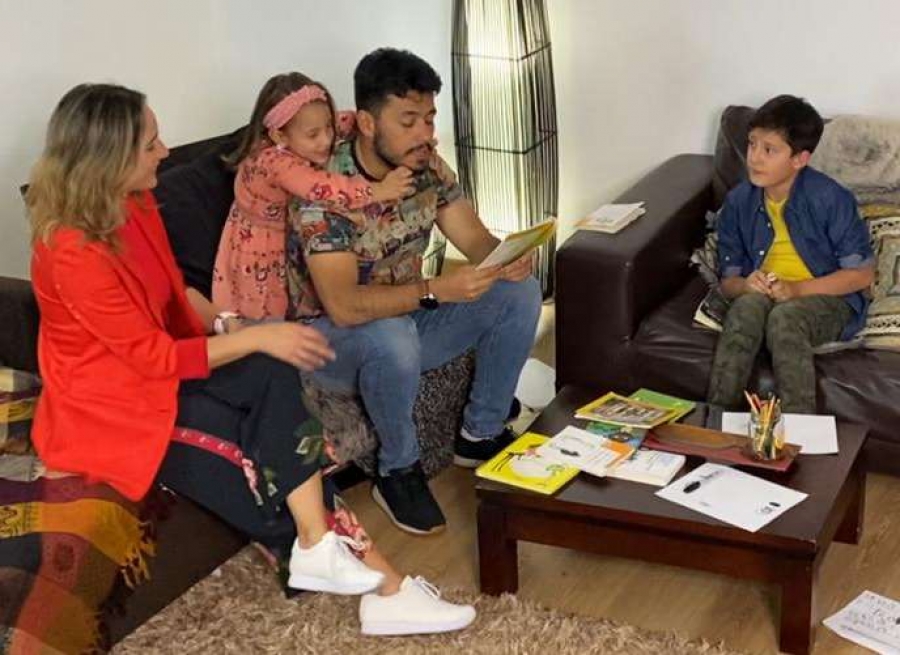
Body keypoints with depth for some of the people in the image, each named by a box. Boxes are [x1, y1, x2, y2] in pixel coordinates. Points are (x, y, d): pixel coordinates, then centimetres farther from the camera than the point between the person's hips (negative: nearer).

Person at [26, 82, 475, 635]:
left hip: (156, 372, 7)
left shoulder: (135, 206, 0)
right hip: (111, 405, -7)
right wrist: (257, 337, -20)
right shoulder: (74, 253, -26)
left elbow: (176, 295, 13)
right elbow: (157, 357, -23)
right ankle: (376, 579, -10)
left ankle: (322, 551, -15)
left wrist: (234, 328, -4)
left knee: (273, 375, -16)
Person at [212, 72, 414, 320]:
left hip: (290, 253, 7)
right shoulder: (273, 162, -34)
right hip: (258, 265, -7)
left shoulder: (300, 145, -11)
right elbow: (322, 188, -48)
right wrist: (378, 191, -41)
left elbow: (346, 122, 1)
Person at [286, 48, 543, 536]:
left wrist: (508, 256, -26)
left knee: (520, 293, -6)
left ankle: (481, 433, 8)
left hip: (405, 315, 7)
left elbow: (476, 240, -2)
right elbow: (344, 306, -35)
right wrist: (436, 290, -43)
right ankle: (398, 471, -13)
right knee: (392, 337, -40)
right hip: (328, 336, -7)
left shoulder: (427, 167, -7)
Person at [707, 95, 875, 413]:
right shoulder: (738, 202, -2)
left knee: (784, 317, -36)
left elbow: (862, 273, -9)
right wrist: (745, 285, -21)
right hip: (762, 297, 3)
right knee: (748, 305, -32)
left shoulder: (830, 198, -13)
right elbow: (728, 280, 4)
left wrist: (796, 289, -20)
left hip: (827, 300, -3)